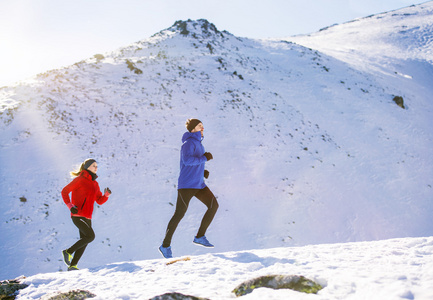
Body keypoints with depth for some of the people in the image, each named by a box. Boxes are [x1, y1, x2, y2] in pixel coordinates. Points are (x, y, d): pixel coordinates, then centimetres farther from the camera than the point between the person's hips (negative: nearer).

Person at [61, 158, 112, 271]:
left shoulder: (95, 184, 16)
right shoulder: (80, 179, -5)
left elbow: (100, 201, 16)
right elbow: (64, 192, -5)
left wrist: (106, 195, -4)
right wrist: (70, 206, -15)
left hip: (87, 217, 8)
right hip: (77, 215, -8)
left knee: (84, 241, 6)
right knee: (90, 236, -17)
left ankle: (72, 265, 13)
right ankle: (68, 252, -4)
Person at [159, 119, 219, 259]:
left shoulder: (199, 144, 18)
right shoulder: (189, 143, -11)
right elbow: (187, 160, -28)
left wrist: (202, 171, 12)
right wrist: (204, 158, -17)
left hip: (199, 184, 9)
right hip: (187, 184, -9)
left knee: (214, 205, -5)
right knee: (179, 214, -6)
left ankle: (200, 237, 2)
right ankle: (165, 246, 7)